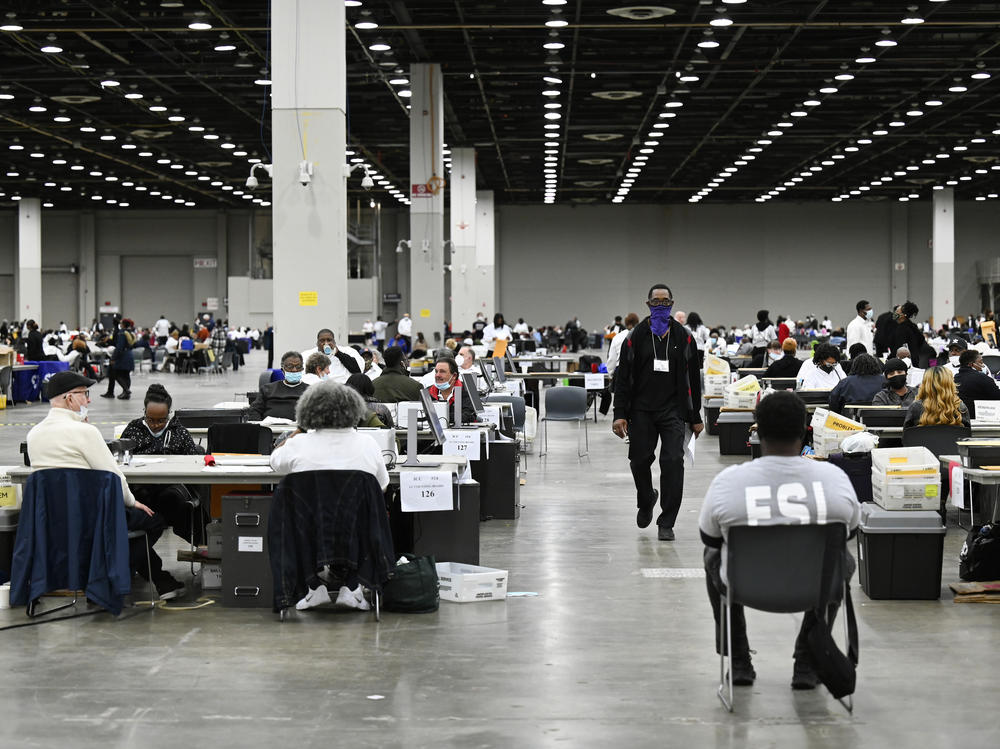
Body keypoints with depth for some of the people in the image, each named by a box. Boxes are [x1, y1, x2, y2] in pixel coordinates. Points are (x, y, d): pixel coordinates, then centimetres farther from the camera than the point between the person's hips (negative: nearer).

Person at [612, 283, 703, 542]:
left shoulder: (684, 338, 6)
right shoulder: (635, 338, 3)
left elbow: (693, 380, 9)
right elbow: (623, 378, 3)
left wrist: (695, 417, 7)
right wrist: (620, 414, -6)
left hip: (673, 410, 0)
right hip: (641, 411, 1)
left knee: (673, 462, -11)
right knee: (639, 462, 4)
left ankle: (666, 523, -3)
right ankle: (646, 501, 37)